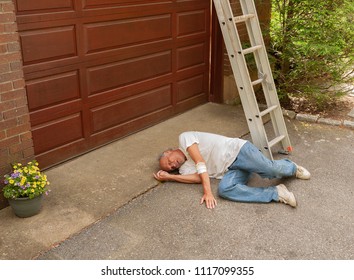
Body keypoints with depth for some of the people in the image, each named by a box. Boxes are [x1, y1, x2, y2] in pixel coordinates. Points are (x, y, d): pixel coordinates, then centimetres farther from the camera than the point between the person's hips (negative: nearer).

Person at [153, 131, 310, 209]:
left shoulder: (184, 138, -2)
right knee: (224, 189, -27)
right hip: (230, 170, 5)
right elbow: (198, 177, -9)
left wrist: (207, 191, -21)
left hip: (237, 151, -5)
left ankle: (290, 168, 13)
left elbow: (201, 163, -14)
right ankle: (276, 193, -23)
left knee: (270, 169, -26)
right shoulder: (184, 169, 14)